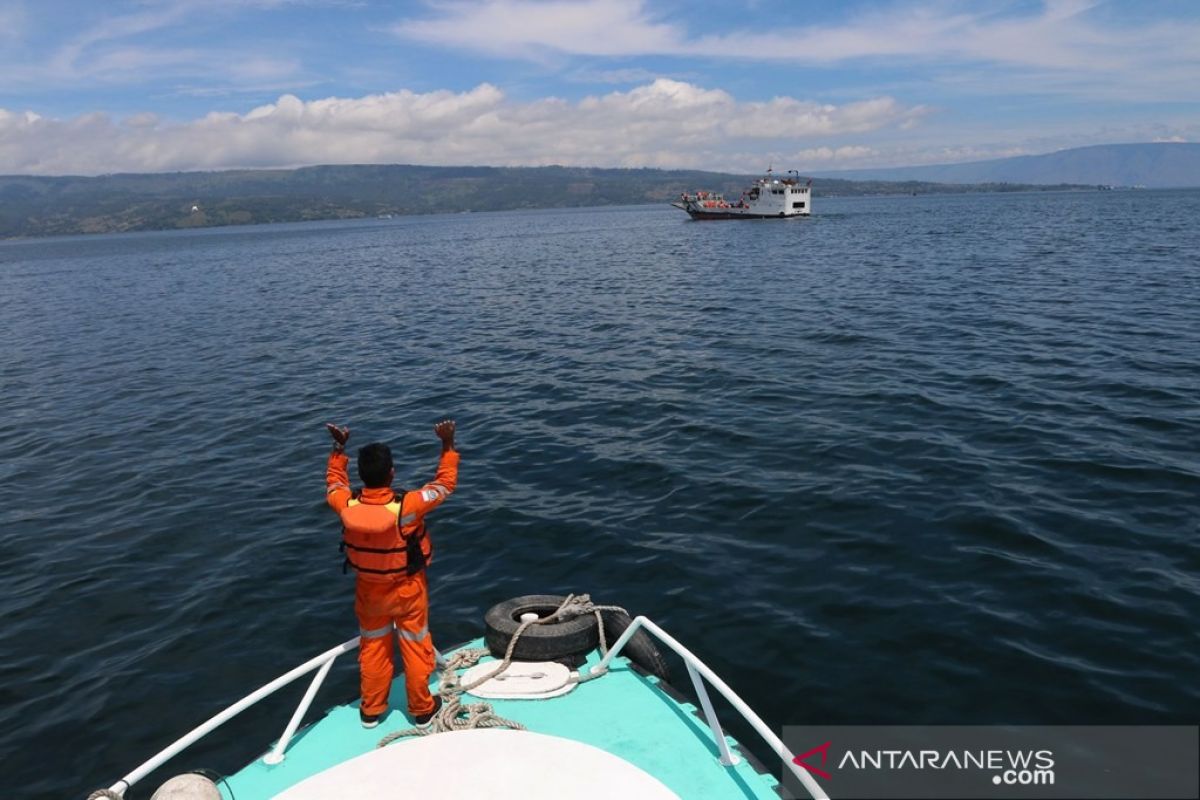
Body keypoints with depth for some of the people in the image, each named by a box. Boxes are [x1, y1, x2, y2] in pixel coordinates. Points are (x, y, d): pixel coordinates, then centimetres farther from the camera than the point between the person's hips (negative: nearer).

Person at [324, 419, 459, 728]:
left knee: (372, 649, 22)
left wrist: (339, 447, 8)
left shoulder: (346, 506, -22)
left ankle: (371, 710, 36)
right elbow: (445, 484, -16)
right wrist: (448, 444, -11)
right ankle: (422, 709, 31)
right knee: (416, 649, 16)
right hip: (407, 590, -3)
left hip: (369, 590, 3)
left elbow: (334, 481, 3)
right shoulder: (407, 506, -32)